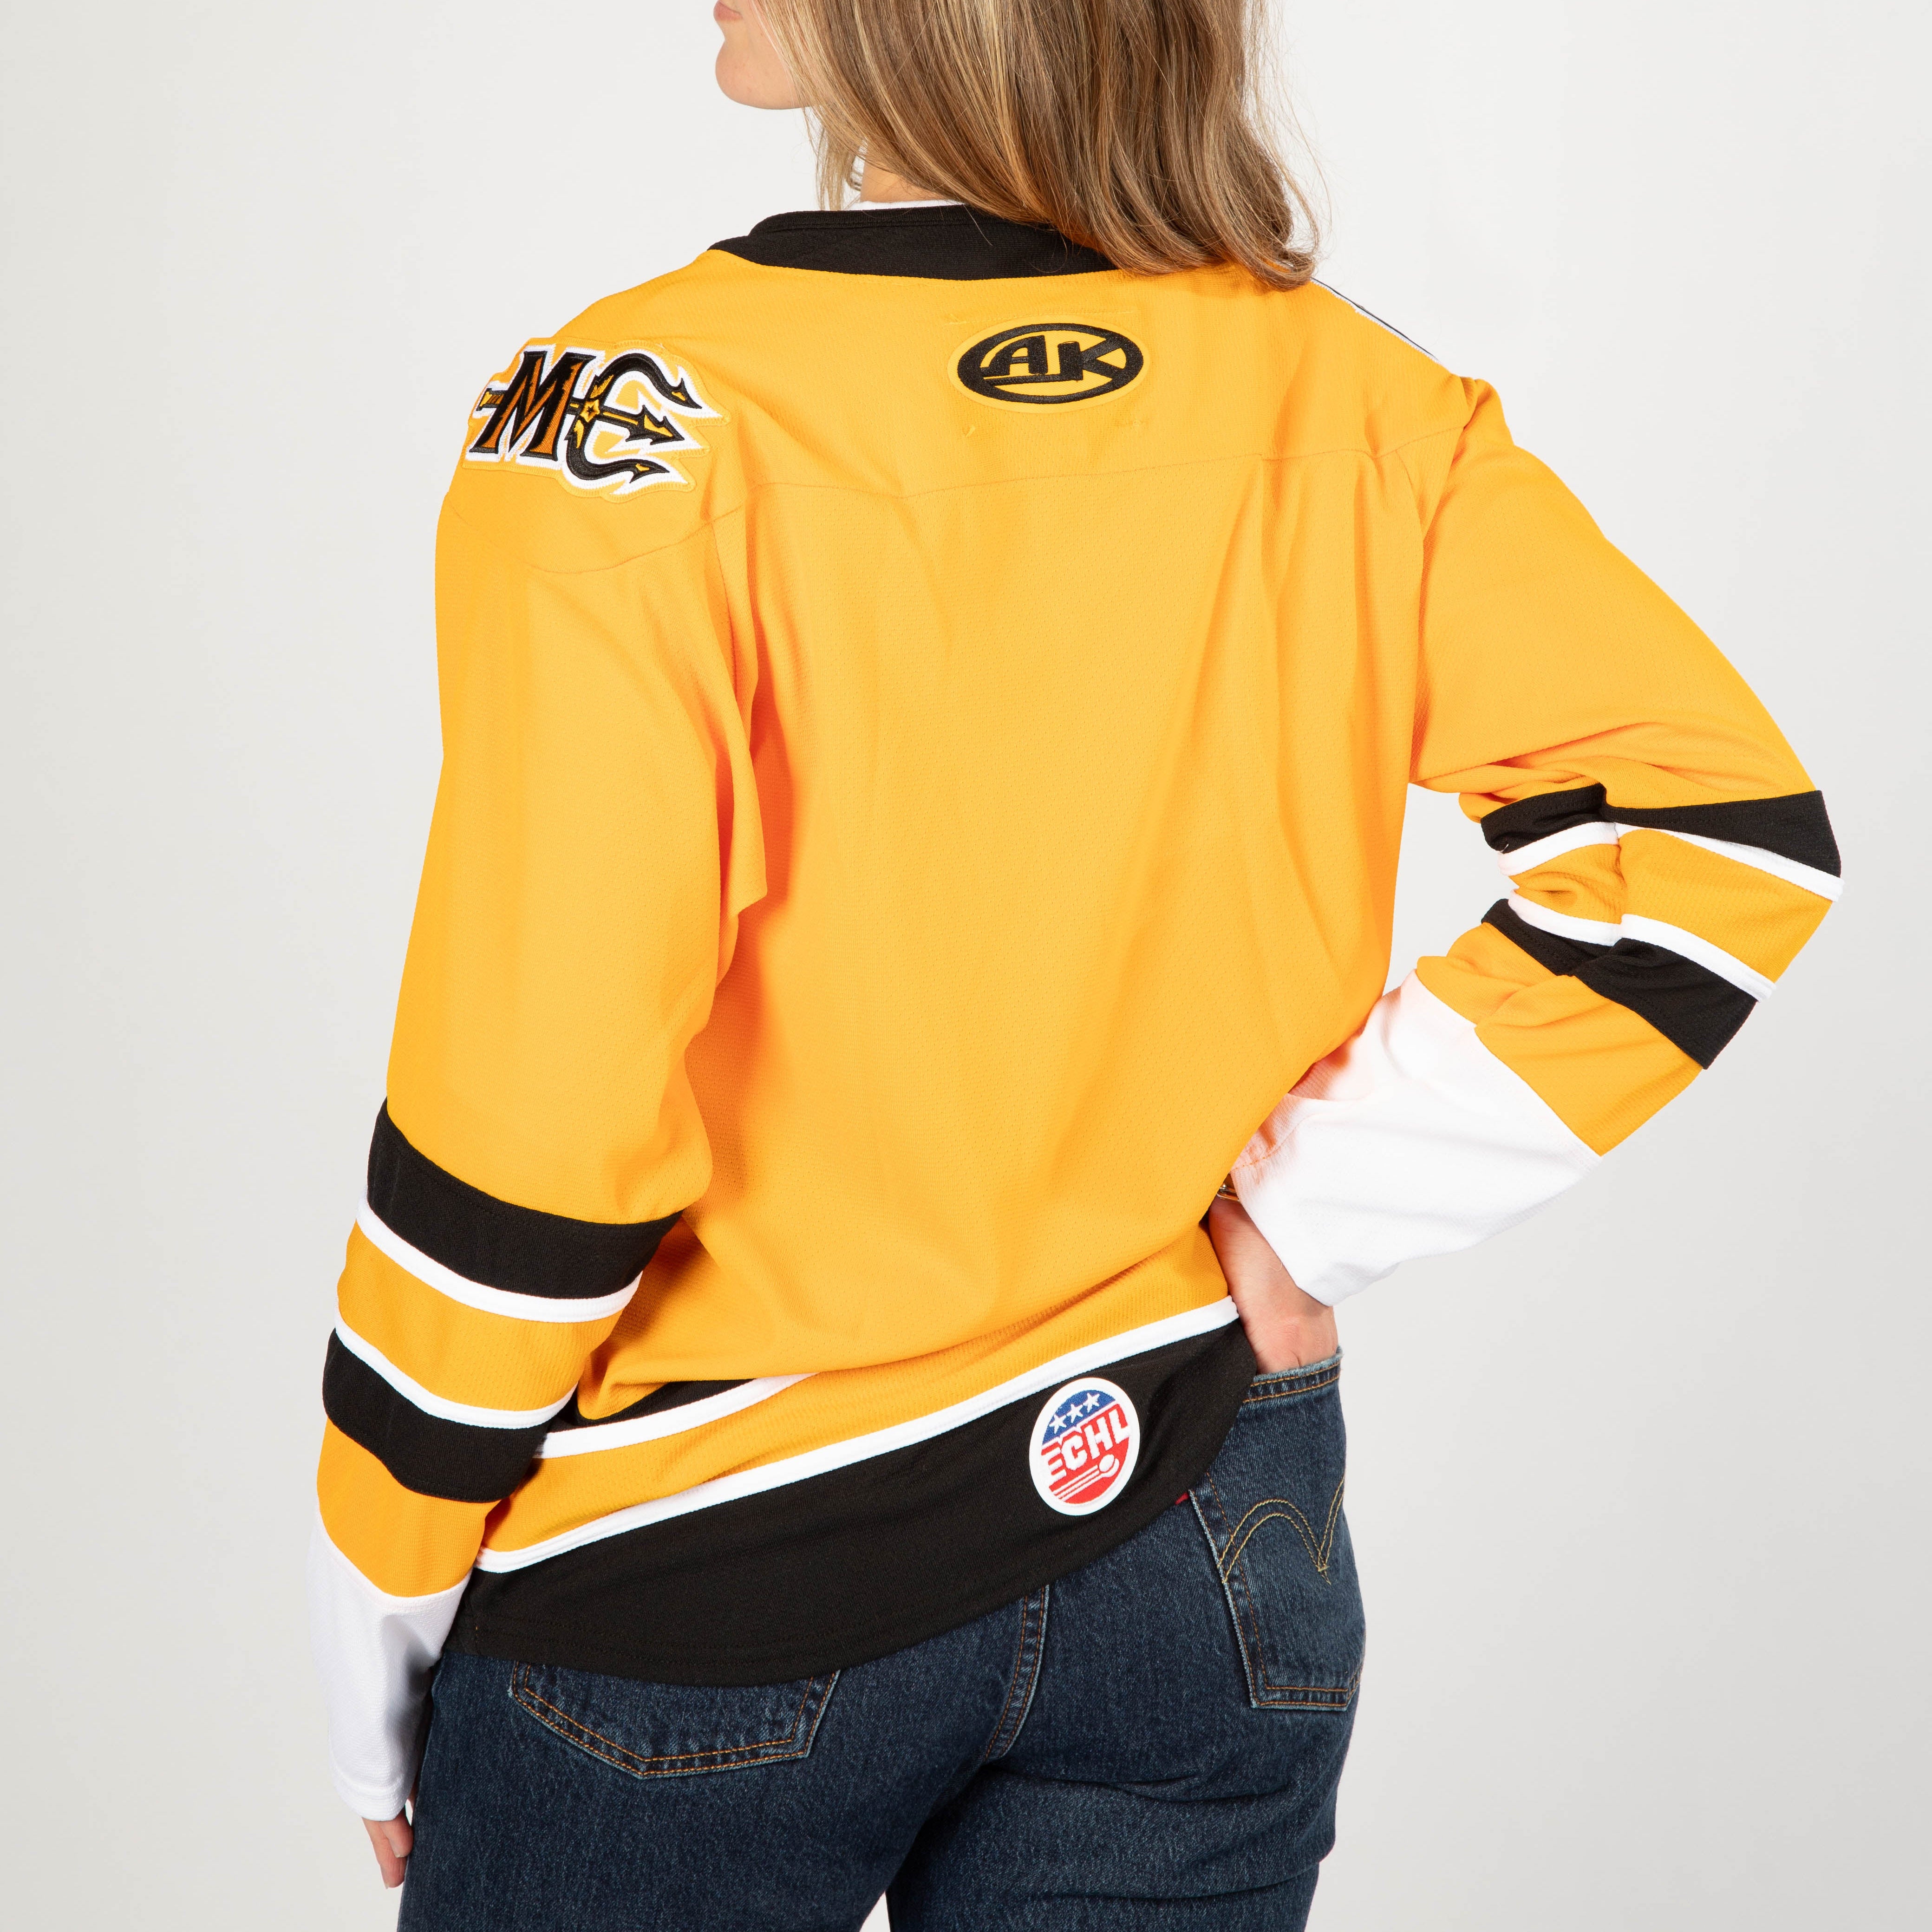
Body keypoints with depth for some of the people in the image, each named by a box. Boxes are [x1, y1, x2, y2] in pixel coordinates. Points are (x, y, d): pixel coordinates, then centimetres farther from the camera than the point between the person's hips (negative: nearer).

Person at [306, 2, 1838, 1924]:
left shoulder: (629, 426, -19)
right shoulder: (1351, 404, -6)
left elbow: (532, 1132, -20)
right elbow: (1720, 812, -6)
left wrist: (375, 1644, -5)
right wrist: (1328, 1204, -4)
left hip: (714, 1599, -3)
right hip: (1206, 1548, 3)